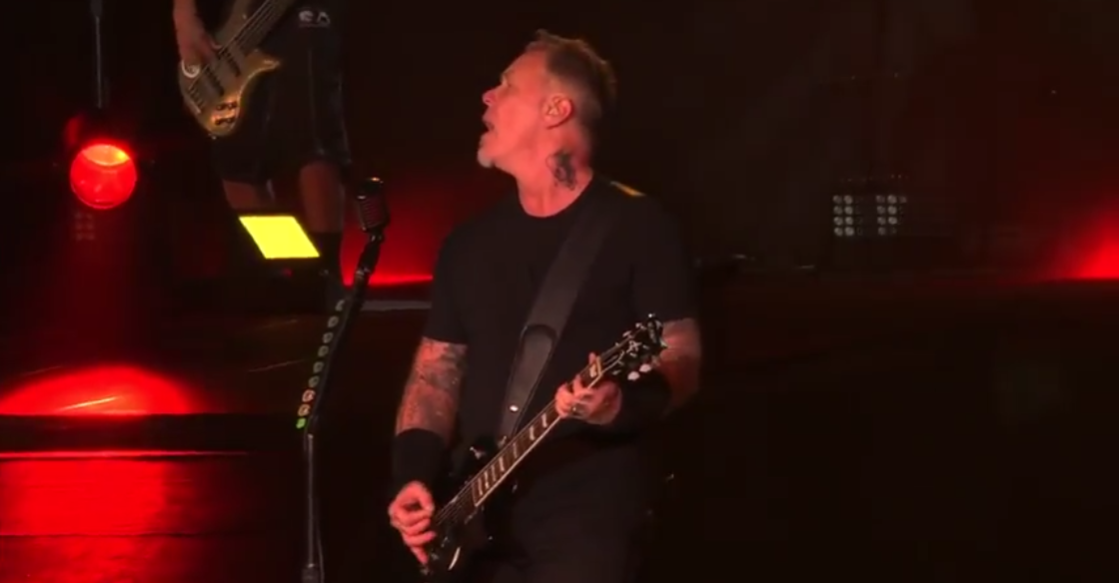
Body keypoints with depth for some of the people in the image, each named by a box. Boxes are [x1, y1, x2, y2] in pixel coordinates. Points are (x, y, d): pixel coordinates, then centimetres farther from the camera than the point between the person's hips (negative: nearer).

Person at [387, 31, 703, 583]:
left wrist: (625, 404, -24)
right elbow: (435, 372, 17)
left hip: (586, 515, -6)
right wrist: (414, 475, 2)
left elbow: (682, 365, -4)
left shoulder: (636, 225, -1)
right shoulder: (470, 241, 15)